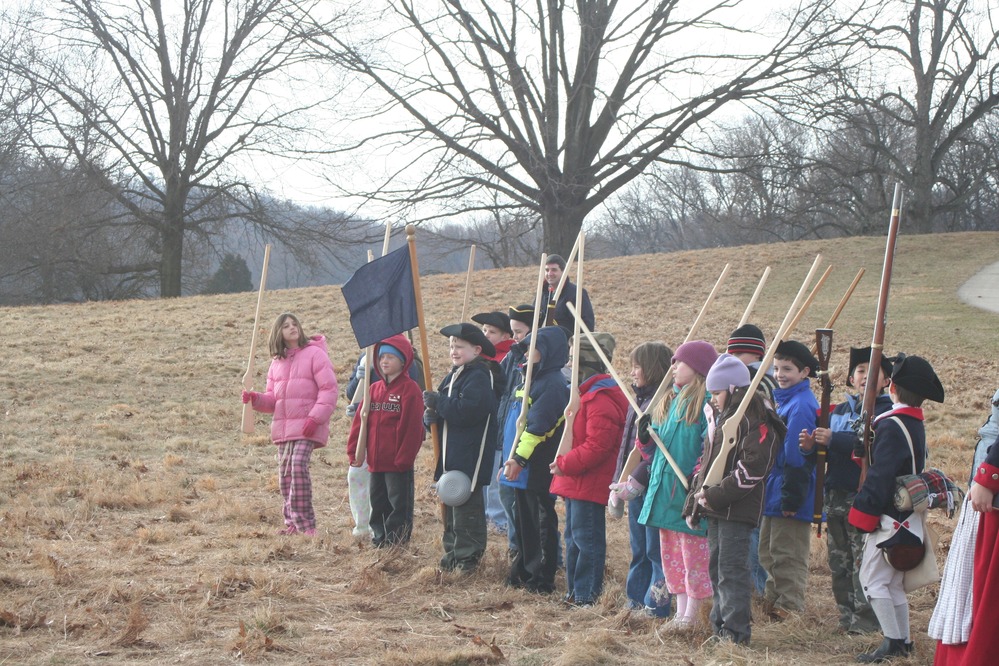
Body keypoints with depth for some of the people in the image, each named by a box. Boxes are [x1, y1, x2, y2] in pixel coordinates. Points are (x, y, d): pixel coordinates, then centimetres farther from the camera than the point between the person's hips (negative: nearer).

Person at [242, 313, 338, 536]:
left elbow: (329, 389, -7)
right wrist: (256, 399, -1)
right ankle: (293, 524, 15)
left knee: (298, 466, -21)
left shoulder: (314, 354, -2)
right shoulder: (277, 362, 18)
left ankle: (305, 524, -20)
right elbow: (272, 399, 21)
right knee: (285, 473, 6)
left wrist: (315, 418, -16)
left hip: (307, 426, -7)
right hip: (283, 426, 7)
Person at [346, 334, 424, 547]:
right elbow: (360, 420, 11)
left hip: (399, 463, -7)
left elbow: (413, 426, -13)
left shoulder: (410, 389, -9)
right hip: (376, 462, 7)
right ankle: (379, 538, 22)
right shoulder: (375, 389, 12)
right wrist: (353, 450, 4)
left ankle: (396, 541, 4)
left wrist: (405, 457, -16)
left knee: (399, 503, 0)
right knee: (378, 503, 13)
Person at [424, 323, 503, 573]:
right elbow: (444, 410, 19)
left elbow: (466, 411, -25)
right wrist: (431, 415, -4)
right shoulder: (453, 376, 17)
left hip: (470, 456, -10)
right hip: (450, 456, 10)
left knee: (466, 507, -7)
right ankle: (453, 552, 22)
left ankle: (467, 557, -1)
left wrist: (438, 402, -16)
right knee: (450, 506, 14)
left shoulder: (480, 377, -13)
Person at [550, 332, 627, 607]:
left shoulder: (601, 399, -19)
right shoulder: (587, 393, 16)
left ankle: (585, 595, -1)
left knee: (586, 538, -6)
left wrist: (564, 463, -19)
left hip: (589, 483, -11)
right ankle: (574, 592, 24)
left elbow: (597, 446, -25)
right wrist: (563, 464, 14)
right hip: (575, 482, 11)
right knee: (574, 537, 16)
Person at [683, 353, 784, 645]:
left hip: (736, 510, -9)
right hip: (715, 510, 10)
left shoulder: (755, 421, -12)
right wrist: (695, 500, 15)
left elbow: (752, 467, -21)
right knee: (716, 569, 14)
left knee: (732, 570, -8)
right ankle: (720, 626, 22)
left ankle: (736, 632, -3)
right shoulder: (721, 417, 19)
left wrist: (716, 495, -20)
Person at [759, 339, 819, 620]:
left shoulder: (801, 406, -19)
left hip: (789, 493, -10)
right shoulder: (786, 401, 13)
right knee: (769, 552, 19)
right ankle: (772, 602, 30)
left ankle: (790, 609, 7)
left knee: (787, 555, -2)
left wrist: (790, 498, -22)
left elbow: (796, 456, -22)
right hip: (776, 492, 10)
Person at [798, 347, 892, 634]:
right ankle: (846, 615, 20)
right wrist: (811, 446, -4)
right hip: (835, 496, 7)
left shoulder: (886, 412, -7)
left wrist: (833, 439, -25)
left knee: (863, 562, -5)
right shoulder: (839, 411, 17)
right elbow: (826, 453, 18)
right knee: (838, 562, 11)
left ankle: (865, 619, 2)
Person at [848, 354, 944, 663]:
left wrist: (863, 511, -15)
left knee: (872, 579, -6)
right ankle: (903, 641, 17)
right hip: (907, 517, 9)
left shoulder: (891, 426, -18)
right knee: (893, 582, 15)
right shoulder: (916, 424, 11)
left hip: (889, 518, -9)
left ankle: (892, 642, -8)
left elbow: (880, 475, -21)